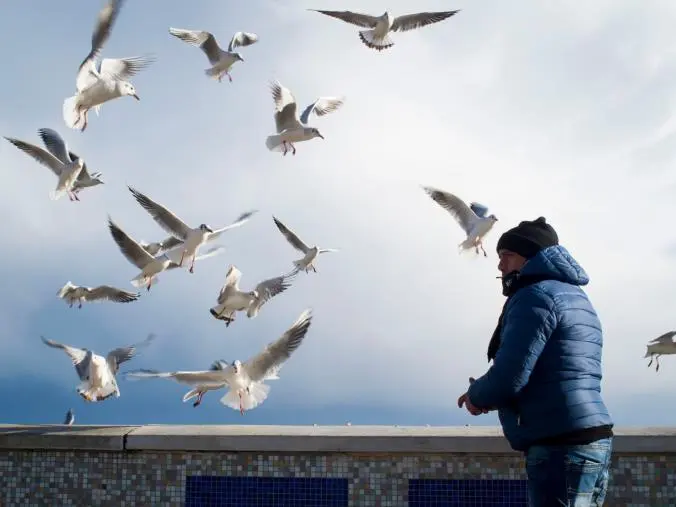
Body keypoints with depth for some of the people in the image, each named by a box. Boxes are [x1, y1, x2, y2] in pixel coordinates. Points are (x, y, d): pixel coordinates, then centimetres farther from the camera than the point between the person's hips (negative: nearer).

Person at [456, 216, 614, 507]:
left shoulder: (536, 295, -9)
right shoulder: (576, 298, 22)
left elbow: (509, 378, -18)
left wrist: (477, 396, 4)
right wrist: (486, 394, 14)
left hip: (561, 446, -10)